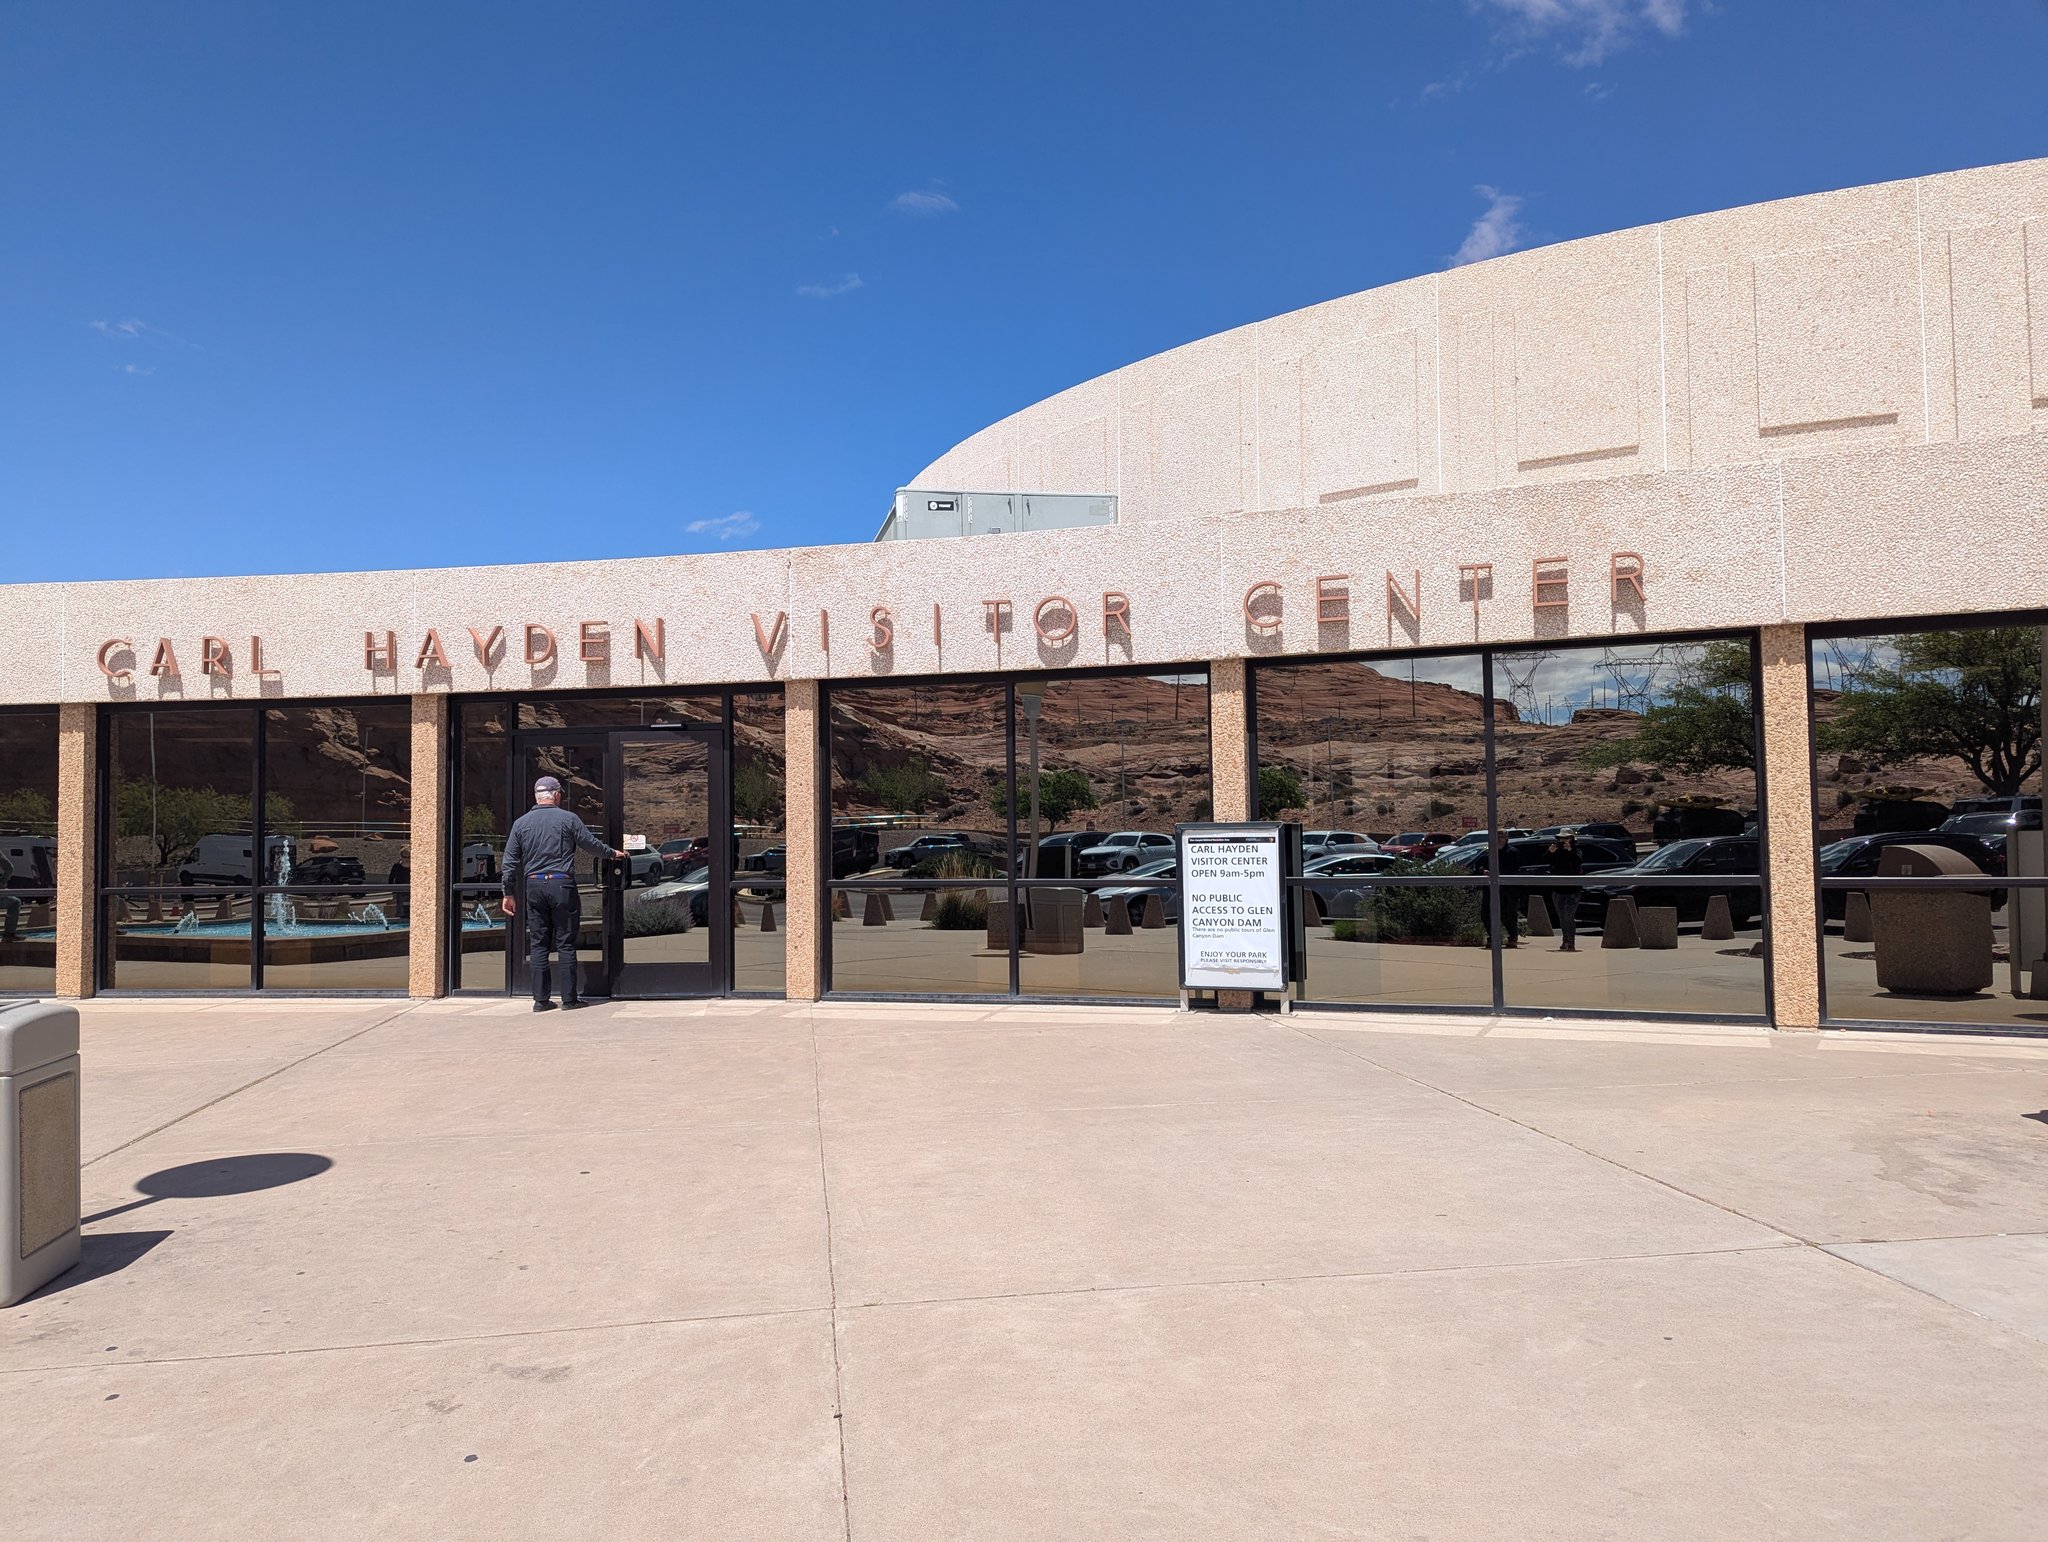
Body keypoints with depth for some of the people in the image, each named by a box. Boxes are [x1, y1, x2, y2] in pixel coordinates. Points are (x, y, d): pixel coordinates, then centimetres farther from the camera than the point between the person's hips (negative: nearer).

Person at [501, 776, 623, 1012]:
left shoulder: (521, 823, 8)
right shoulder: (568, 819, -2)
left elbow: (510, 862, 8)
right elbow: (592, 844, 5)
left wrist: (509, 894, 14)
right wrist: (613, 853, 24)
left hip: (533, 886, 3)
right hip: (562, 886, -3)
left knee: (538, 945, 8)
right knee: (566, 944, 2)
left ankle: (541, 999, 8)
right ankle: (570, 998, 4)